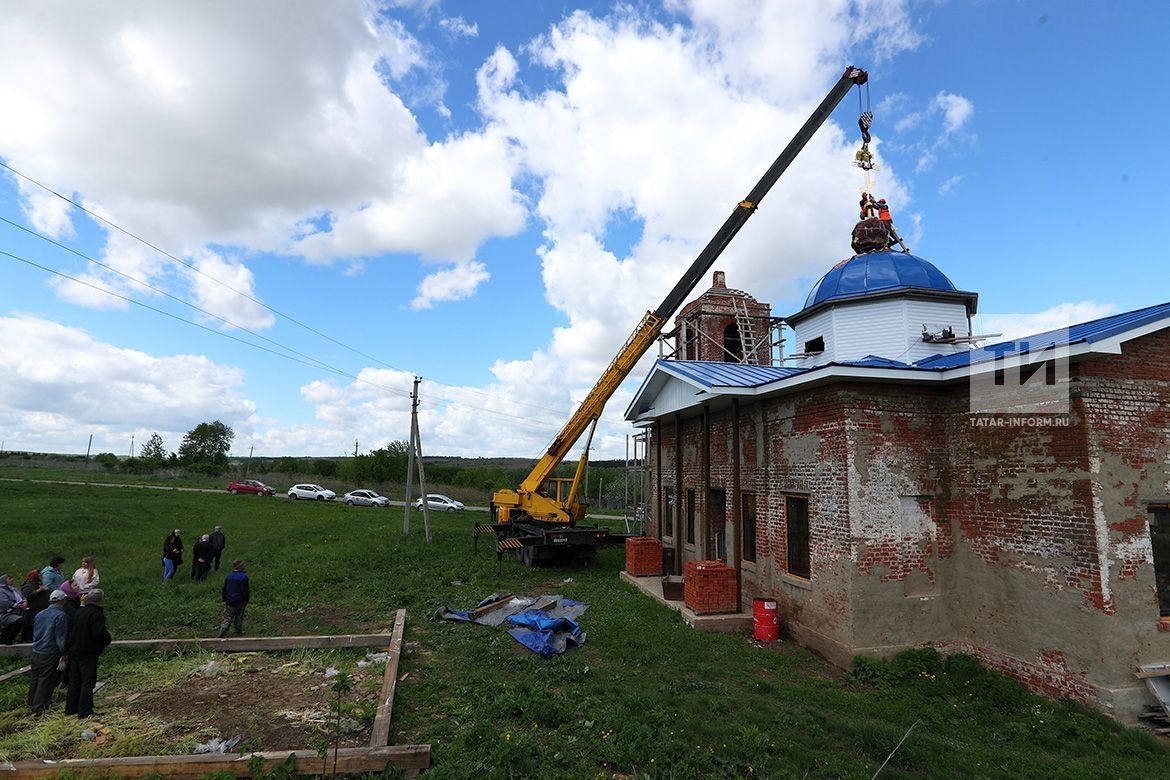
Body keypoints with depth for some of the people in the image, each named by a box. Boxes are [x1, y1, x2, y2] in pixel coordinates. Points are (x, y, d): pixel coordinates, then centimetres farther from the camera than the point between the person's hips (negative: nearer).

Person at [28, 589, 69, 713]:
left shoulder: (40, 614, 5)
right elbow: (61, 637, -15)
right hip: (50, 653, -7)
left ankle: (31, 702, 31)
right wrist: (64, 654, -6)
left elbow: (35, 633, 16)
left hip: (36, 651, 7)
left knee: (34, 678, 19)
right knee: (46, 680, 3)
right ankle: (39, 706, 8)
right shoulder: (61, 616, -17)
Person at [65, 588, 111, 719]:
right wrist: (108, 640, -7)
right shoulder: (96, 614, -21)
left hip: (74, 651, 8)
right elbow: (100, 634, -27)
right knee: (88, 681, -1)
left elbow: (71, 630, 17)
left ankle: (70, 708, 26)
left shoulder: (80, 611, 6)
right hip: (88, 653, -8)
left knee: (74, 680, 18)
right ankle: (84, 712, 1)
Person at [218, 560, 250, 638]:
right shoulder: (243, 577, -15)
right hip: (239, 602, -4)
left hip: (229, 601, 4)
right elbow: (245, 591, -12)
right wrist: (246, 601, 0)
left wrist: (224, 599, 17)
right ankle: (239, 631, 23)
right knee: (239, 617, 14)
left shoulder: (228, 576, 0)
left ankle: (222, 632, -4)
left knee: (227, 618, 8)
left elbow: (224, 589, 7)